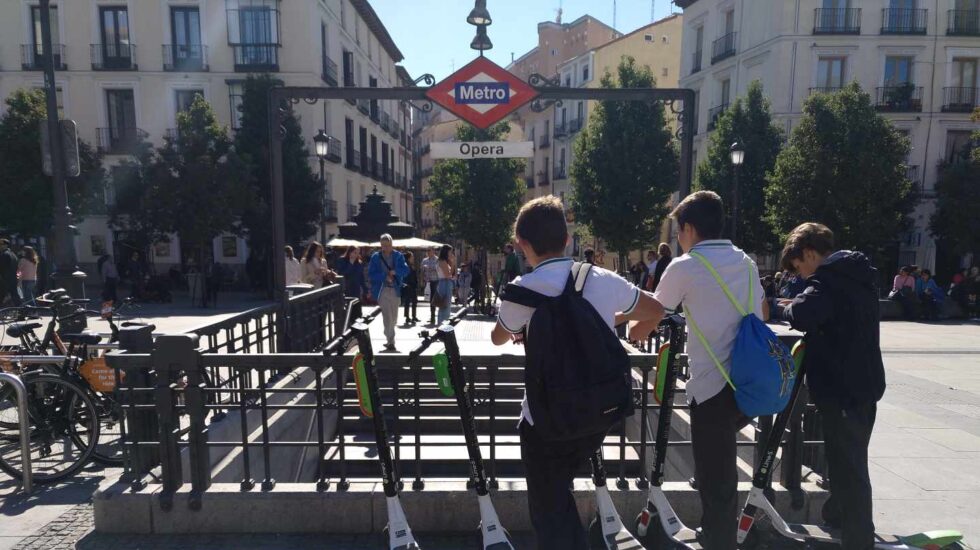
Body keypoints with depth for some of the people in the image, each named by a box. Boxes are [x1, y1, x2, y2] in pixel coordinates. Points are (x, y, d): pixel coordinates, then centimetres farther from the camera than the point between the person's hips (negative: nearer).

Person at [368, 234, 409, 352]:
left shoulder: (398, 256, 6)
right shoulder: (375, 257, 2)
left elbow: (406, 270, -2)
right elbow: (370, 274, -4)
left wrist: (395, 271, -19)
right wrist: (385, 277, -16)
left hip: (396, 290, 3)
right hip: (382, 290, -3)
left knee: (394, 318, 12)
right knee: (387, 317, -11)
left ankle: (389, 339, 30)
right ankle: (390, 342, -7)